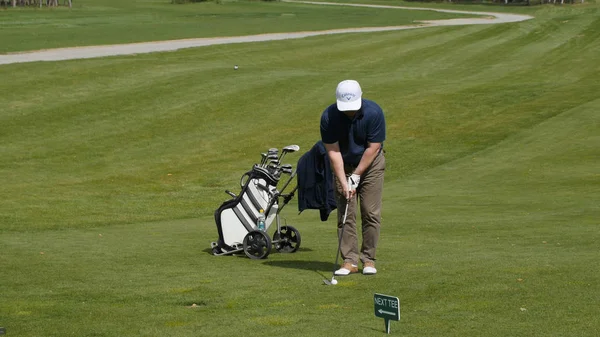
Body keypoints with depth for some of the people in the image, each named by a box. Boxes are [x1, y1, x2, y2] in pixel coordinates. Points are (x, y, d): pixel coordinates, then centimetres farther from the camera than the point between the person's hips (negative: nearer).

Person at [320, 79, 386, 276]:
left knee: (371, 213, -5)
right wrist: (343, 182, -22)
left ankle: (368, 259, 4)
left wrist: (356, 176, -17)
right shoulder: (329, 117, -22)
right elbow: (333, 151, -18)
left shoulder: (374, 112, -25)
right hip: (343, 165, 1)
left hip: (371, 163, -1)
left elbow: (373, 148, -19)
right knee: (345, 214, -5)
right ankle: (349, 261, -2)